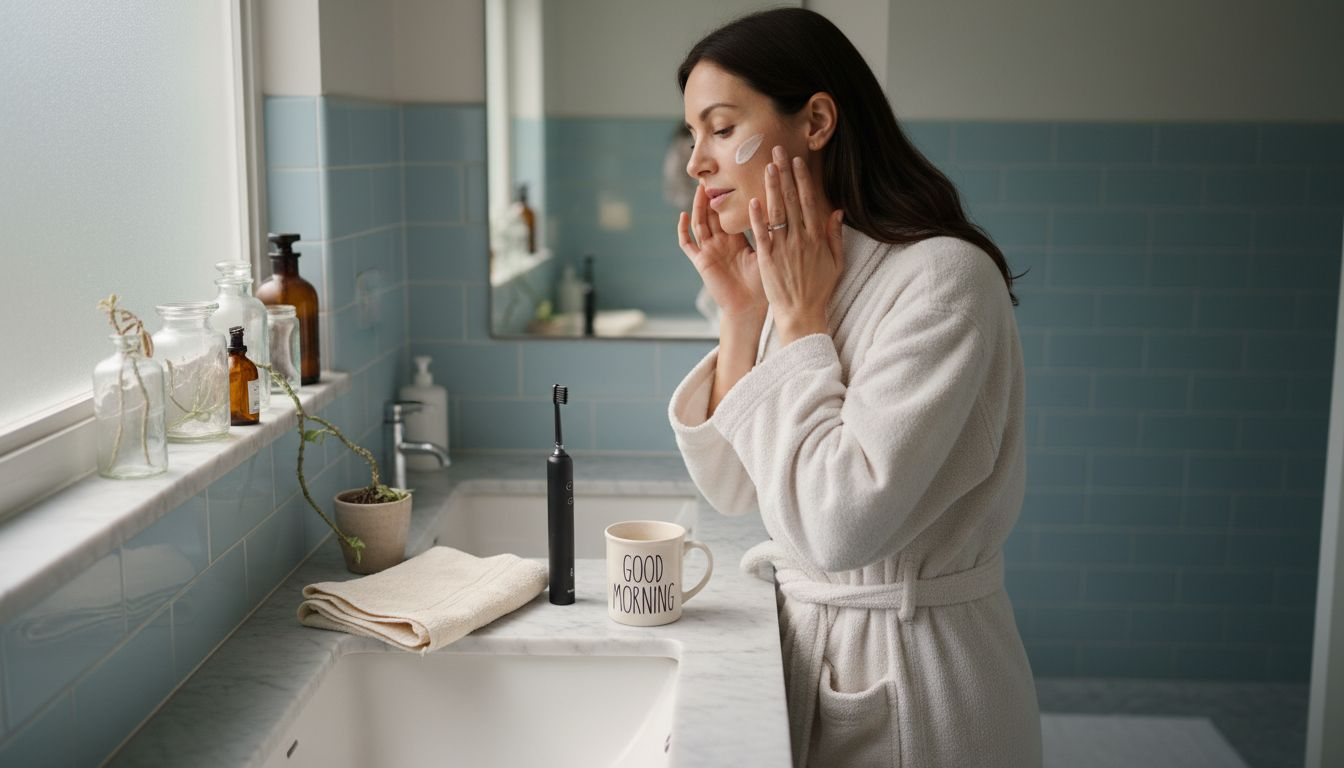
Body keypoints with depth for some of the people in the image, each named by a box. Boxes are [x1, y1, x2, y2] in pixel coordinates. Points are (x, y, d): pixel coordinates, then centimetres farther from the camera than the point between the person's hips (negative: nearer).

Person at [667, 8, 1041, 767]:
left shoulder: (944, 276, -21)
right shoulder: (782, 280, 3)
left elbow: (843, 524, -28)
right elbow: (734, 490, 3)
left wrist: (800, 319, -19)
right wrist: (741, 315, -7)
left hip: (910, 675, -7)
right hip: (804, 641, 7)